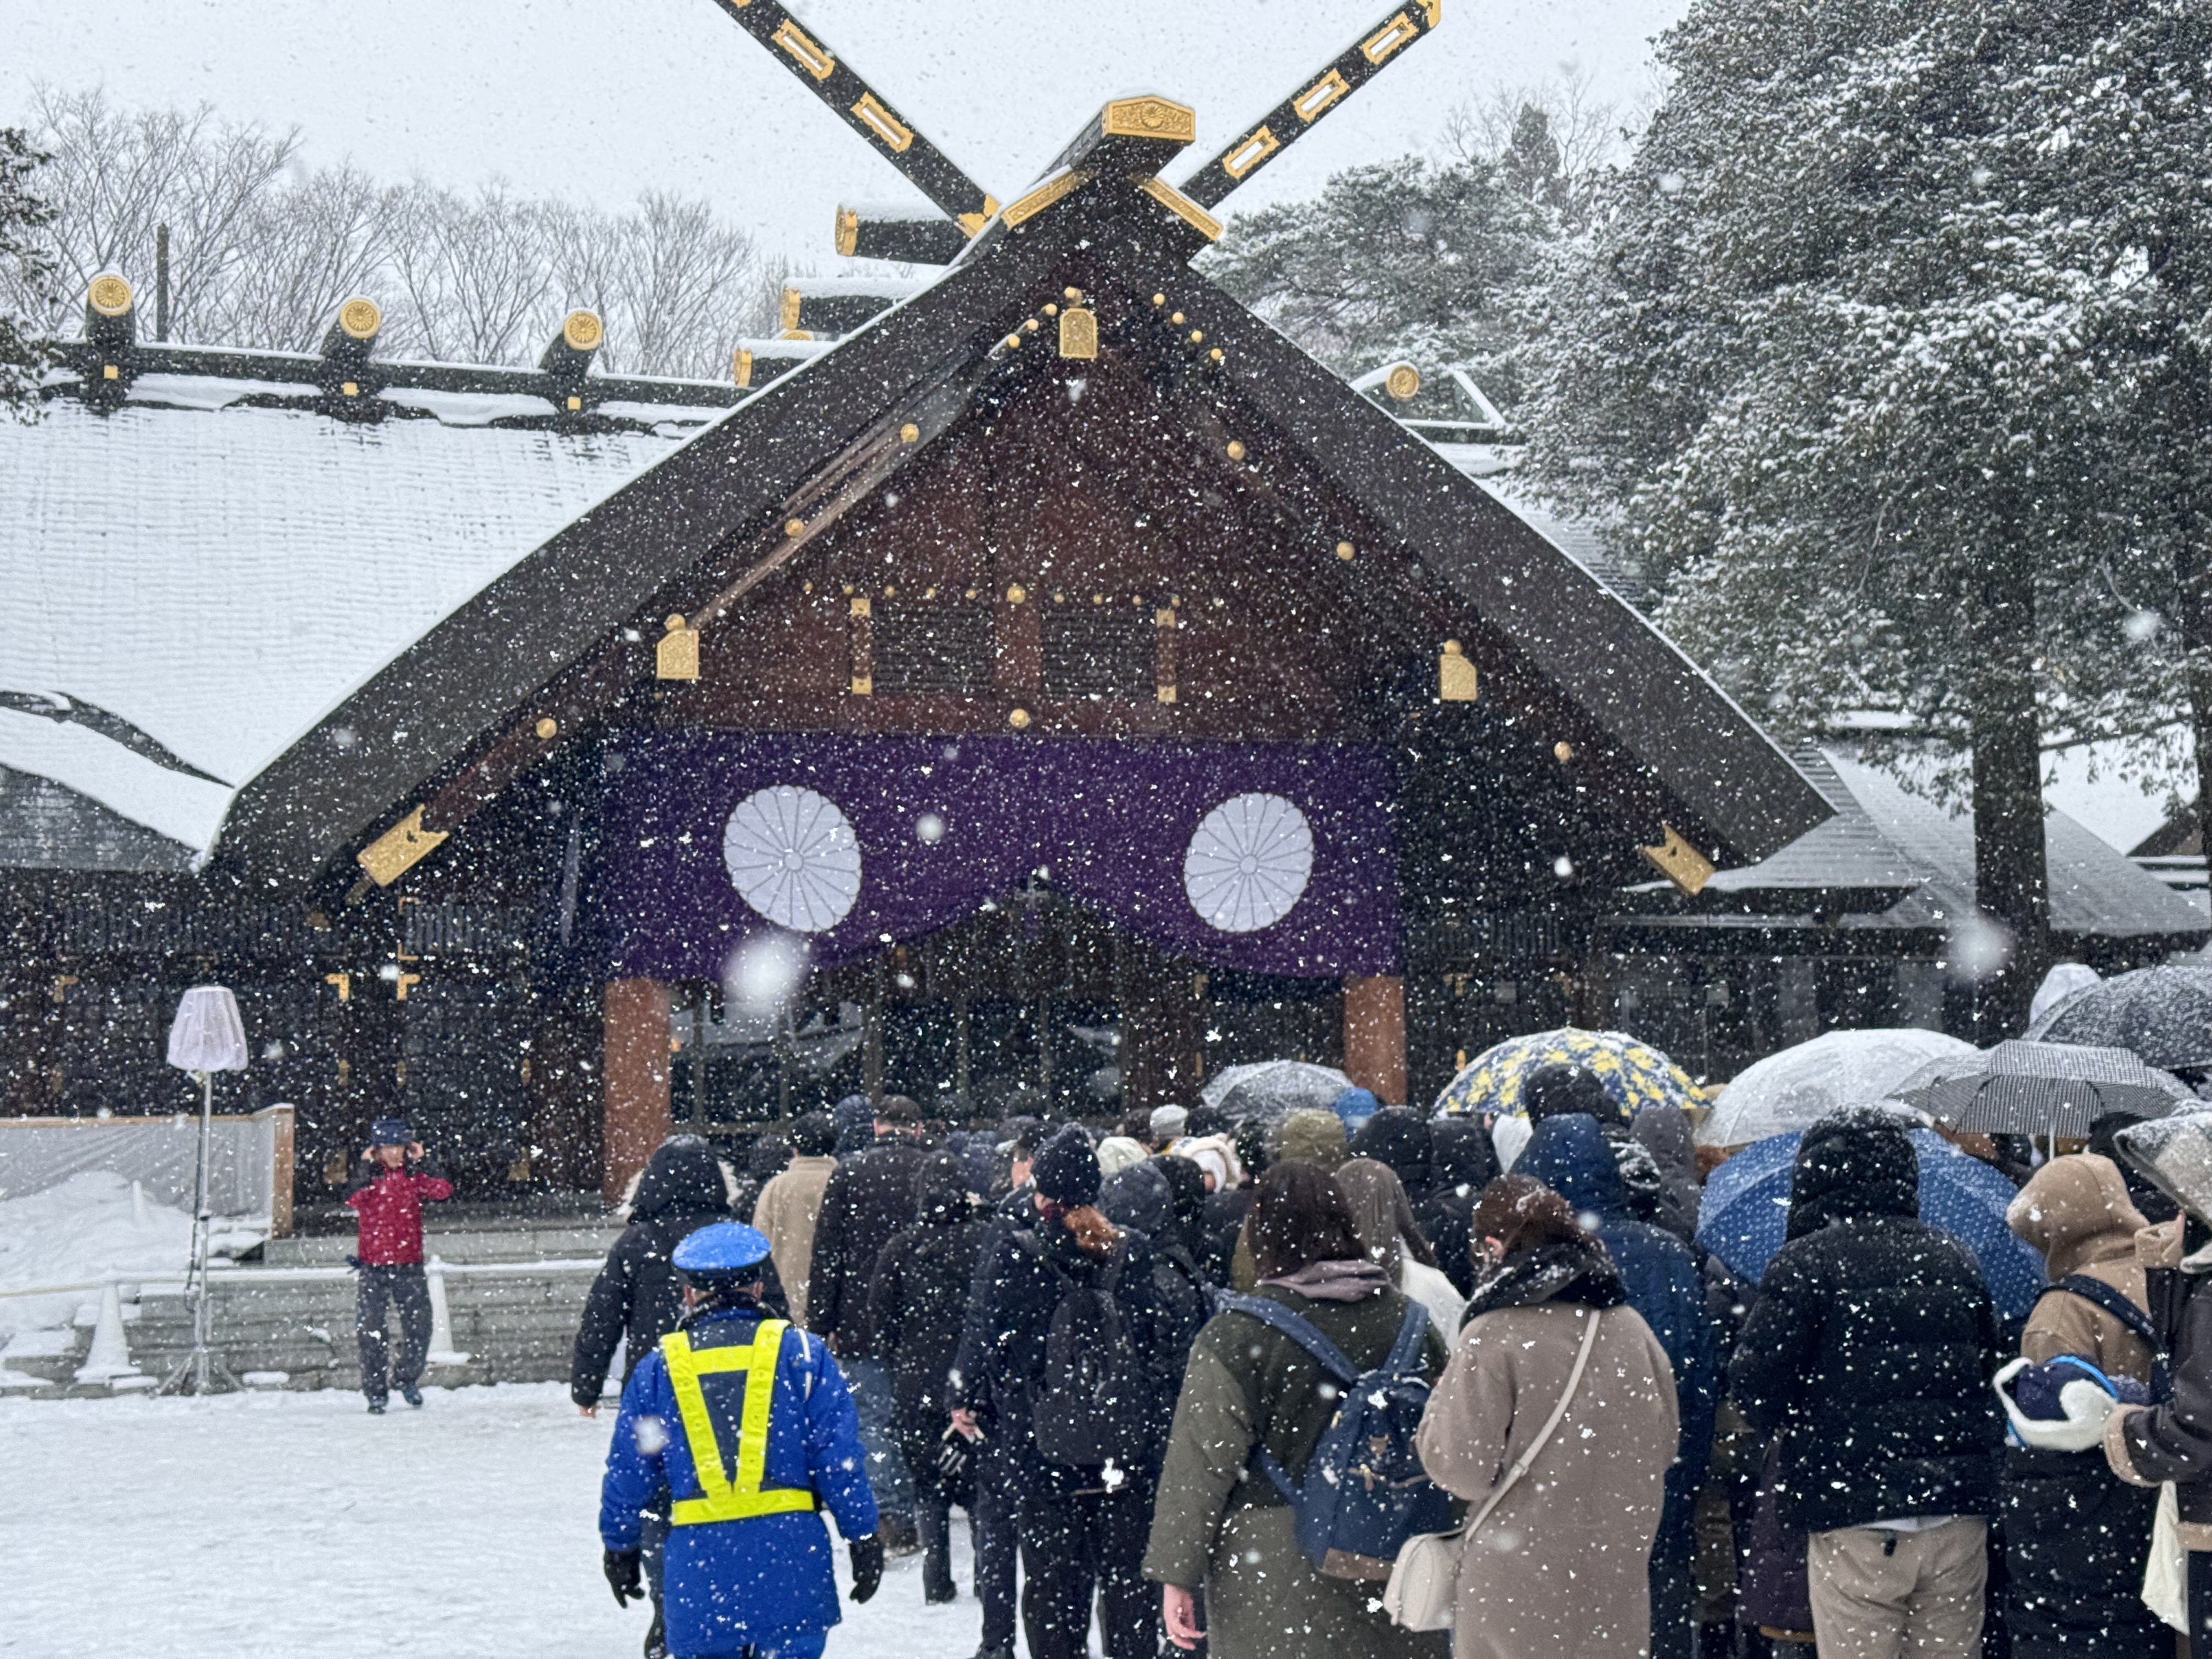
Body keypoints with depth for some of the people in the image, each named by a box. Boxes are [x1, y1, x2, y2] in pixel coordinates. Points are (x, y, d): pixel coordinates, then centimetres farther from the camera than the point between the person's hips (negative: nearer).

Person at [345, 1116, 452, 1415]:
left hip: (410, 1266, 2)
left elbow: (443, 1190, -13)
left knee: (419, 1328, 2)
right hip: (374, 1267, -2)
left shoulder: (414, 1175, 5)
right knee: (371, 1332, -2)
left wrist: (421, 1162, -11)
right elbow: (353, 1200, -21)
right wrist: (366, 1167, -19)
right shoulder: (368, 1177, 0)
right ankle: (376, 1392, 10)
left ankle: (406, 1378, 25)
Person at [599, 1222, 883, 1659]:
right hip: (791, 1553, -1)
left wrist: (619, 1547, 24)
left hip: (699, 1565, 1)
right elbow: (839, 1459, -1)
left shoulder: (658, 1368, 6)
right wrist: (863, 1538, 6)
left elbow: (628, 1473, 11)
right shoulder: (802, 1354, 1)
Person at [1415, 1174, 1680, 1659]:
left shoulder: (1491, 1336, -14)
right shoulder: (1630, 1327, 2)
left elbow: (1464, 1470, -14)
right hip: (1617, 1580, 5)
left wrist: (1436, 1413, 4)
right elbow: (1663, 1444, 12)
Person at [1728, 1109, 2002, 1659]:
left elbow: (1756, 1391, -9)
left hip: (1855, 1518, -5)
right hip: (1960, 1517, 5)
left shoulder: (1804, 1263, -6)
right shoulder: (1959, 1262, 11)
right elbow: (1991, 1370, 17)